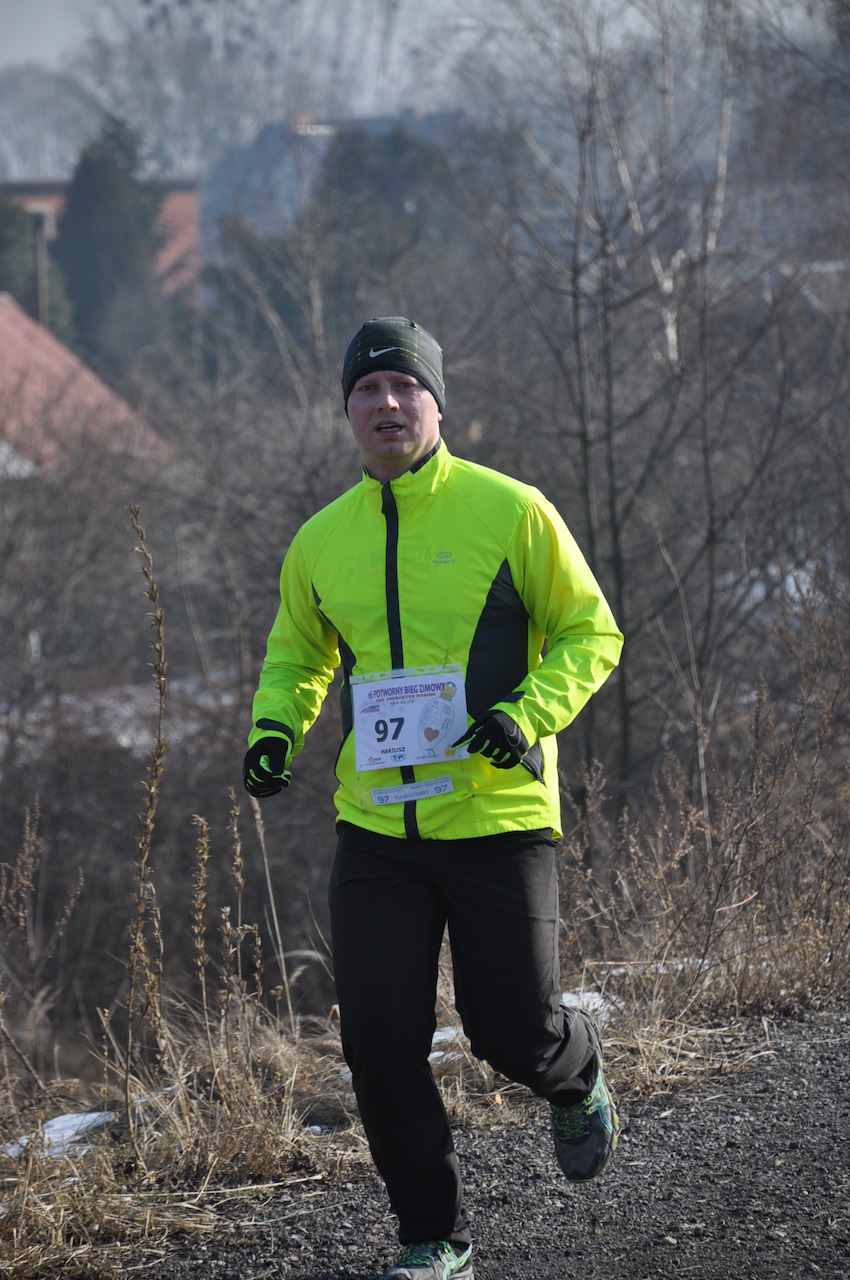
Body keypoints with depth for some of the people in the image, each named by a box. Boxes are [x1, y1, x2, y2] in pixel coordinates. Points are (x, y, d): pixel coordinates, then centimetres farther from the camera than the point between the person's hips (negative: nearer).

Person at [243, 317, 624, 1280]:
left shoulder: (509, 511, -5)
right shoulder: (321, 541, 7)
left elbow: (591, 632, 1)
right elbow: (297, 655, 23)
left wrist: (530, 713, -16)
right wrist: (274, 729, 3)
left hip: (498, 815, -3)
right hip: (377, 828, 3)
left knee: (513, 1032, 1)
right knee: (380, 1043, -2)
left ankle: (577, 1079, 39)